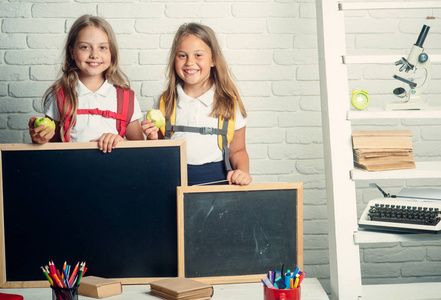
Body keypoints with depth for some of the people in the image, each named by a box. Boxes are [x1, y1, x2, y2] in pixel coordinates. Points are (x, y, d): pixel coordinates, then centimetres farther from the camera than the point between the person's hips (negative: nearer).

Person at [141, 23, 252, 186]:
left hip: (216, 180, -1)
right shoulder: (164, 102, 8)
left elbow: (237, 151, 14)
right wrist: (153, 138, -5)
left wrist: (242, 171, -5)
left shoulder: (230, 102, 5)